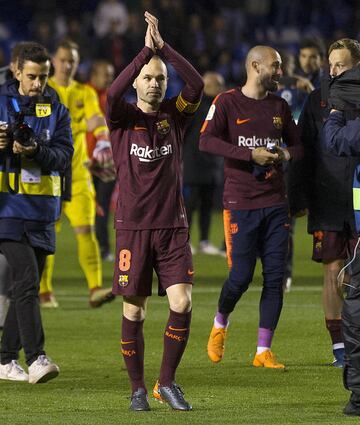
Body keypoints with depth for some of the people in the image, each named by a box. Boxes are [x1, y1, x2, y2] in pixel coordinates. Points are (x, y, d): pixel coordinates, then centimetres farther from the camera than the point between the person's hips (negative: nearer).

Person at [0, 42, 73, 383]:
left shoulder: (56, 111, 9)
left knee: (28, 286, 9)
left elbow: (64, 154, -2)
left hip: (42, 211, 4)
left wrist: (35, 152, -20)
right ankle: (36, 358, -23)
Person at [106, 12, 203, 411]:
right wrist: (145, 49, -23)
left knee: (182, 303, -10)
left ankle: (167, 381, 5)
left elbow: (196, 85, -12)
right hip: (132, 227, -1)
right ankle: (138, 389, 13)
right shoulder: (123, 118, 1)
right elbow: (113, 93, -22)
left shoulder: (175, 115, 6)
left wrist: (163, 46, -17)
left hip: (172, 226, 2)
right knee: (134, 311, 2)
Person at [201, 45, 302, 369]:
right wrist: (250, 154, -21)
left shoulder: (279, 106, 14)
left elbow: (297, 145, 22)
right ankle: (220, 324, 23)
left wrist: (286, 154, -2)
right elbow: (206, 141, -15)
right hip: (241, 204, -5)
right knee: (241, 276, -7)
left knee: (275, 277, -2)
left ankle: (264, 351, 4)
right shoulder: (227, 102, -3)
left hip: (275, 203, 5)